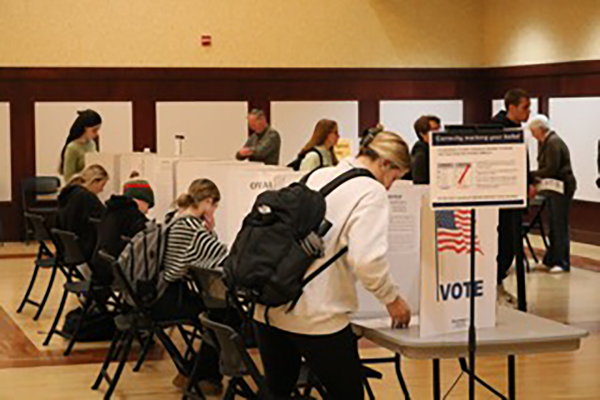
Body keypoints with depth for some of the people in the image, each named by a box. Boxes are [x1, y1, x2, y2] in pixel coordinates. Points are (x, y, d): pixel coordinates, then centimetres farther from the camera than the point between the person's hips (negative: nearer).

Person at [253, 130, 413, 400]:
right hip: (316, 316, -7)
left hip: (269, 307, 7)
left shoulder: (317, 177, 13)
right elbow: (367, 259, -22)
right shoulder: (372, 192, -9)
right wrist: (392, 299, -6)